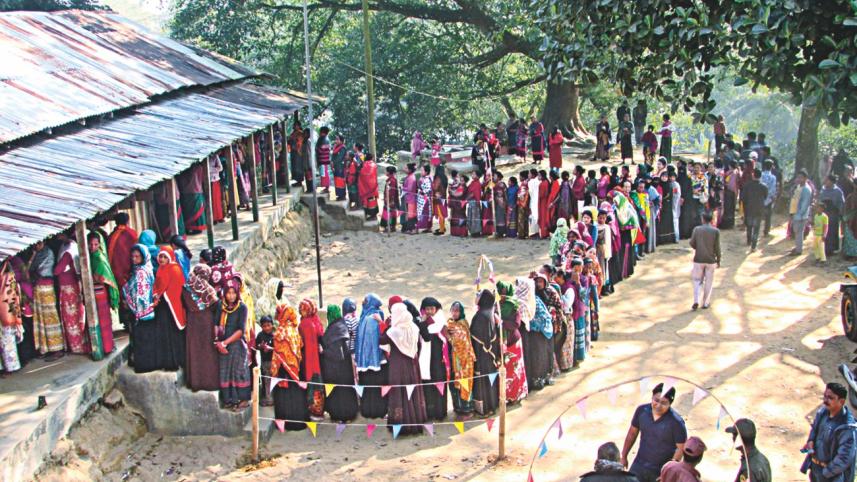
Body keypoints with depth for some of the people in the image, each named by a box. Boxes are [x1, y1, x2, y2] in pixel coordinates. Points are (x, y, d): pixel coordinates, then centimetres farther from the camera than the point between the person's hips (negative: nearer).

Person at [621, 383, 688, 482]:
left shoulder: (676, 422, -21)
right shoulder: (642, 410, -9)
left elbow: (680, 448, -15)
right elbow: (632, 434, 4)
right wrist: (624, 456, 10)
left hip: (662, 471, -4)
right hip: (639, 466, 4)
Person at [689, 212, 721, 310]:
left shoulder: (697, 229, -5)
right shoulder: (716, 231, -7)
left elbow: (692, 243, -2)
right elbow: (717, 247, -7)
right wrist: (718, 260, 5)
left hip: (698, 259, 1)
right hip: (710, 260, -1)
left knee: (697, 280, 12)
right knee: (708, 281, 12)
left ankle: (696, 301, -4)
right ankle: (705, 303, 16)